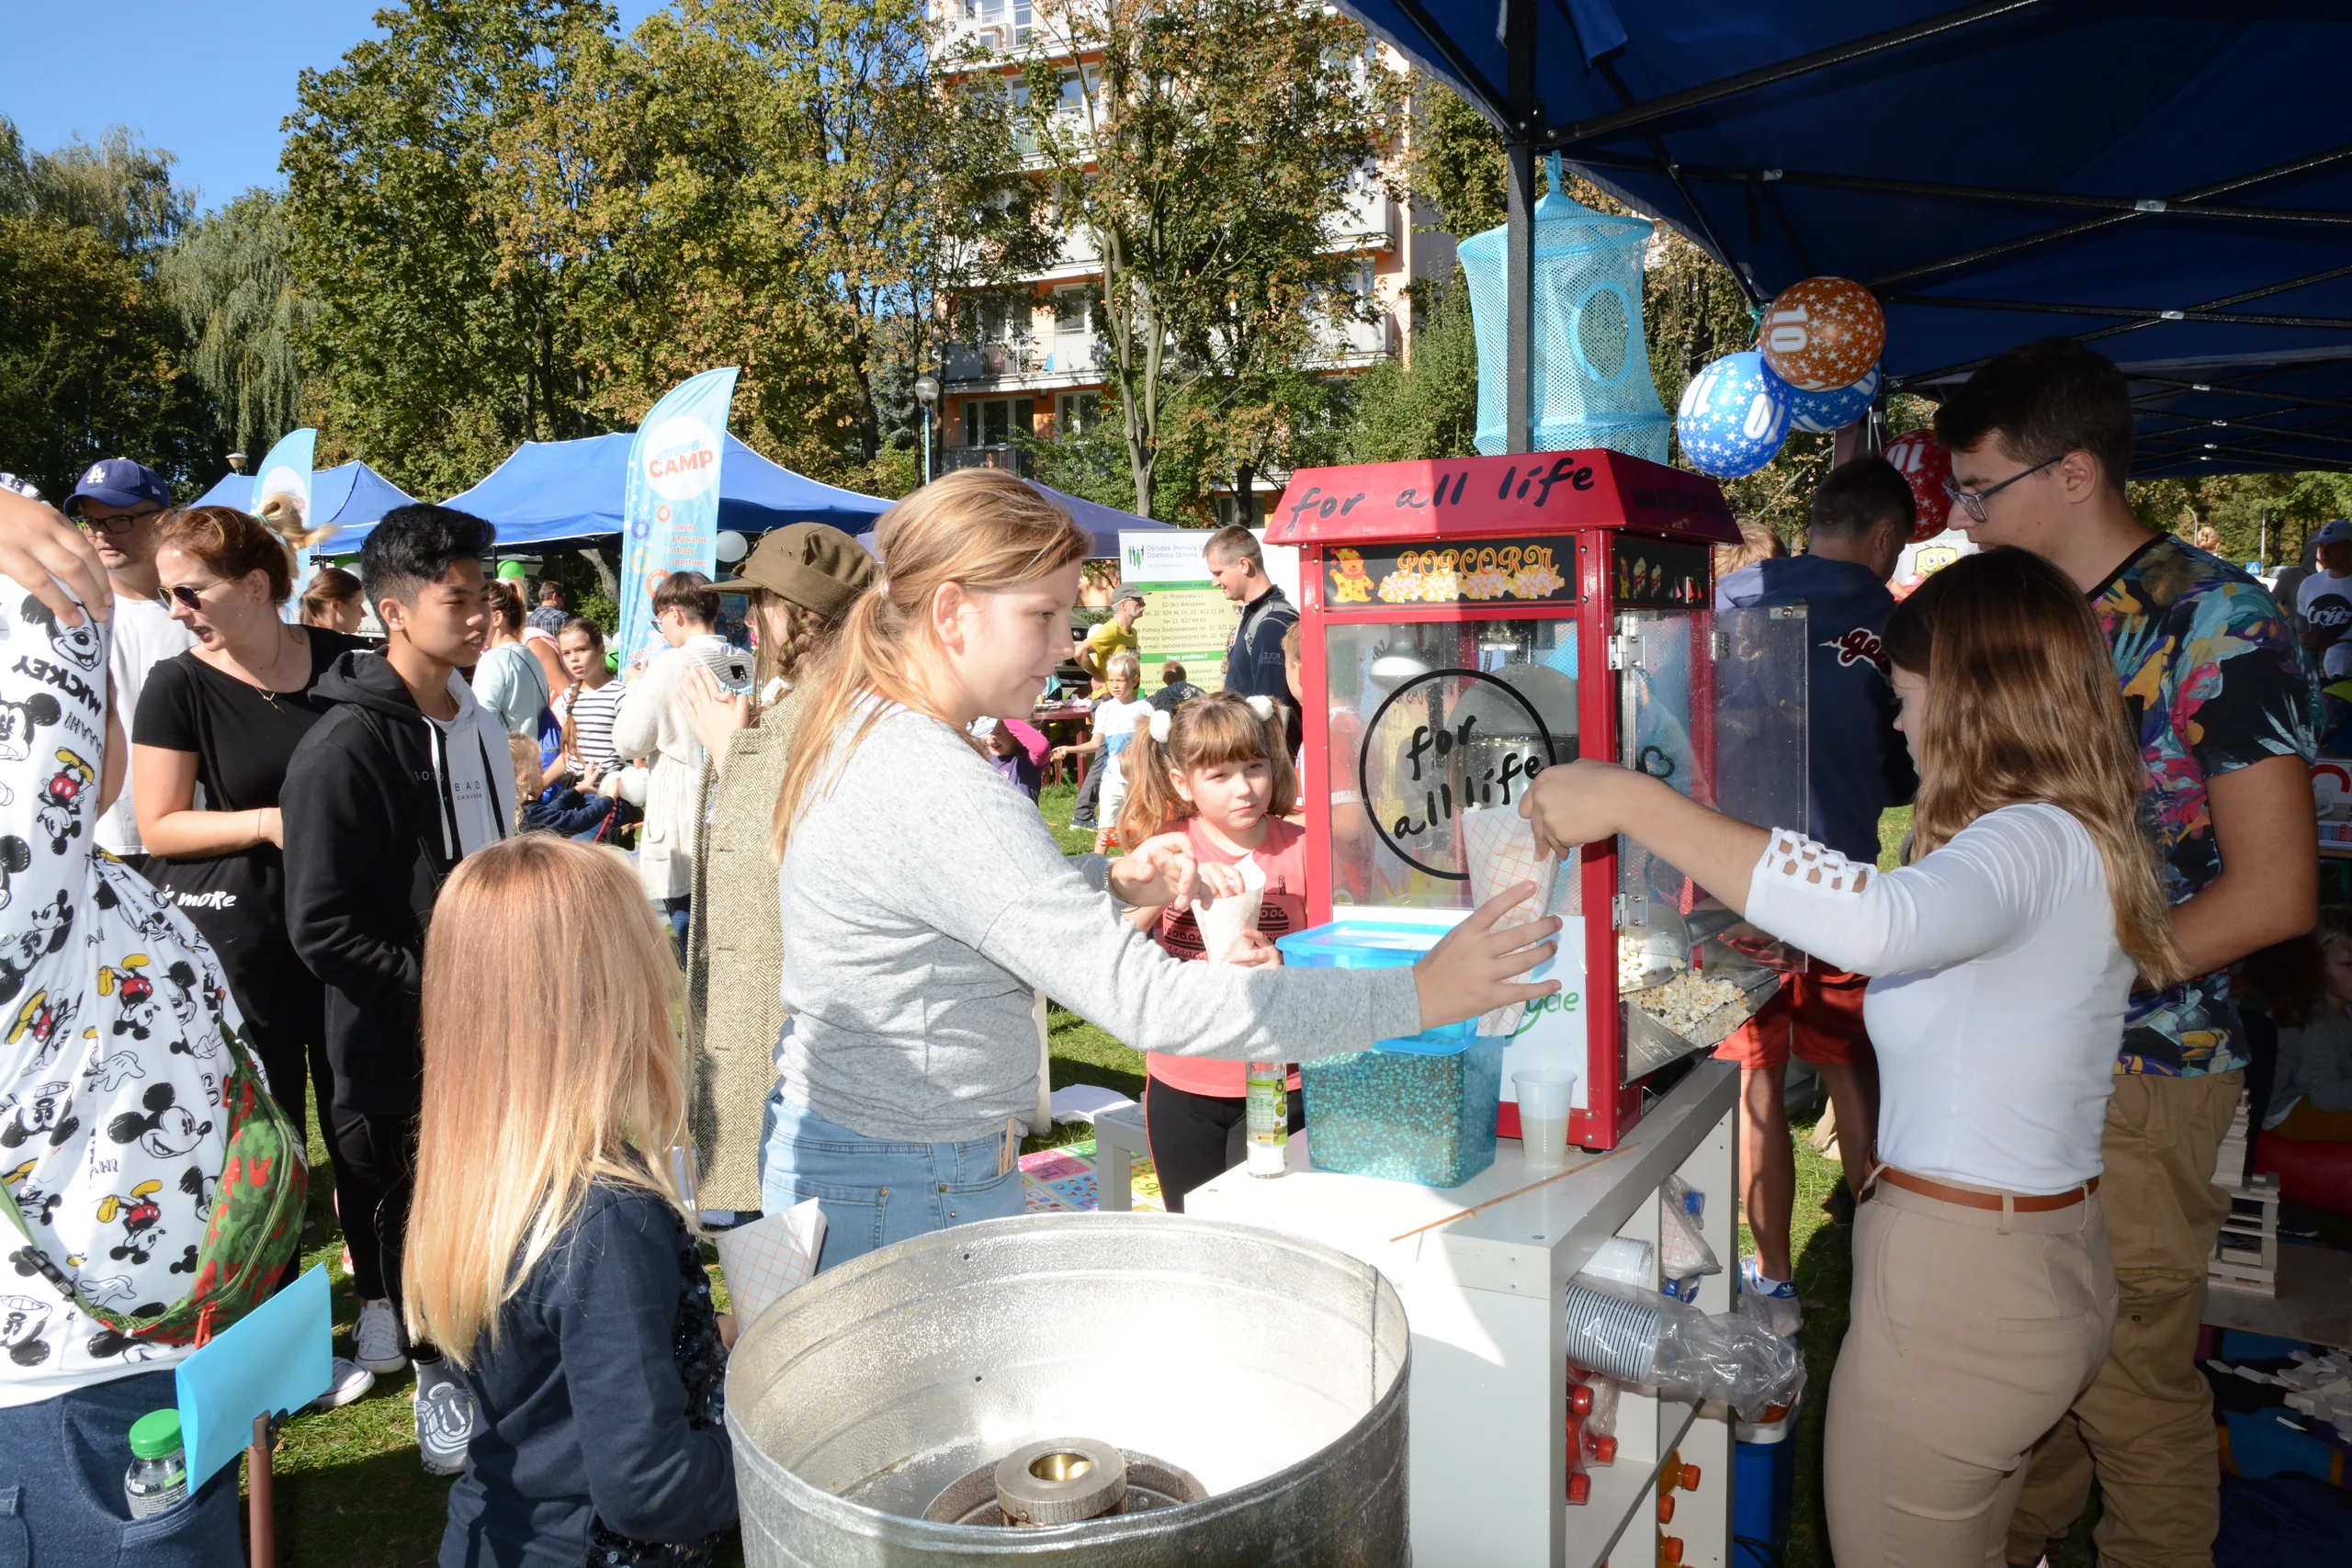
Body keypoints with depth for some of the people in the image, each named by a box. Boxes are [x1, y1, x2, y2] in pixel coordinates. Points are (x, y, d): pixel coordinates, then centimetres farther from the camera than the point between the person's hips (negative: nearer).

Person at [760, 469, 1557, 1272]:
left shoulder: (864, 725, 3)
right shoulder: (939, 792, -29)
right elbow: (1147, 1002, -31)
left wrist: (1107, 881, -2)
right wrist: (1414, 995, -27)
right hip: (905, 1196, -10)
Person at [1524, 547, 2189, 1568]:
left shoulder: (2037, 843, -22)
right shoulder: (2075, 843, 9)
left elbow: (1878, 922, -44)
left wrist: (1633, 803, -42)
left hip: (1958, 1282, -10)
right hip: (2051, 1261, 10)